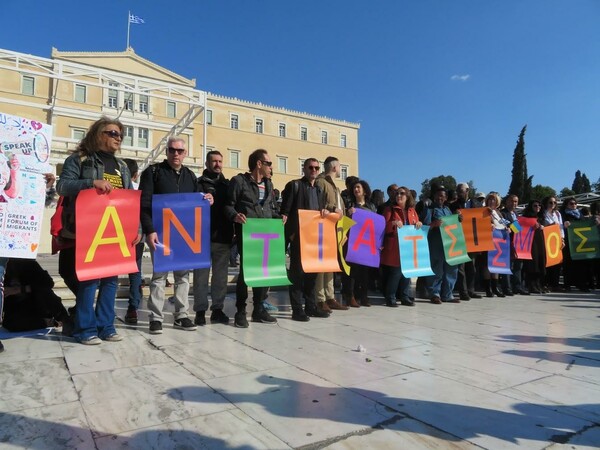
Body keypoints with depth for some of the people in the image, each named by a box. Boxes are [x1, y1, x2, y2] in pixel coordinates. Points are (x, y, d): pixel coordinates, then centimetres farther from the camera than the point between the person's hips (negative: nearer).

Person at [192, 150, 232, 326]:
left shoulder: (228, 184, 15)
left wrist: (232, 232, 4)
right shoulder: (199, 183, 4)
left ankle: (217, 309, 17)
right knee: (201, 275, 2)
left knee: (221, 276, 8)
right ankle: (200, 311, 10)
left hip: (223, 237, 4)